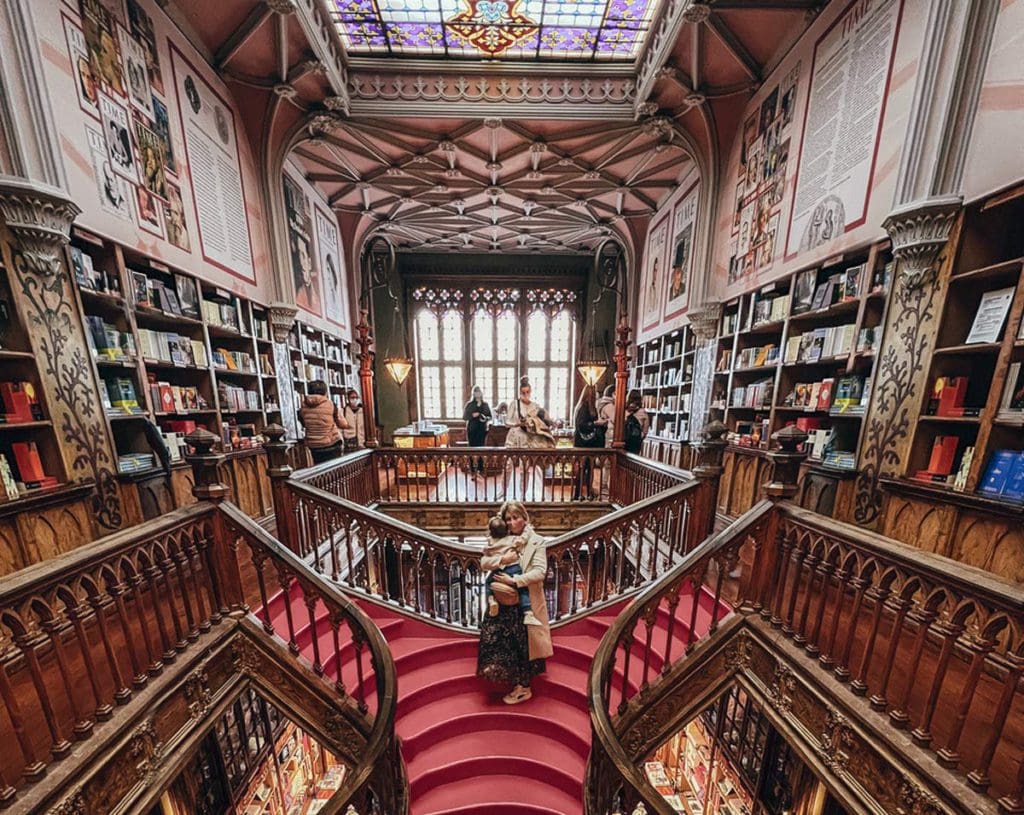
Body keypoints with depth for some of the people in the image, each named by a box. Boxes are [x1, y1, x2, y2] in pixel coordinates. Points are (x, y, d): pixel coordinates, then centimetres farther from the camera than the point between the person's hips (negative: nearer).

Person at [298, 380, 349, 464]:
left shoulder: (303, 407, -1)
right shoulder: (330, 404, -10)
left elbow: (304, 424, 17)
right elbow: (343, 424, -1)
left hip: (313, 446, 4)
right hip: (331, 445, -3)